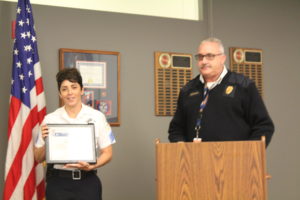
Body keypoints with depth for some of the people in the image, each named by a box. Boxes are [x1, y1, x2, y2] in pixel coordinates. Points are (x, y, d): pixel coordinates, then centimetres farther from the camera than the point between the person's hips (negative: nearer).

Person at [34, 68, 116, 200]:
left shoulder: (96, 117, 1)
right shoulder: (50, 119, 2)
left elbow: (107, 153, 3)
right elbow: (38, 158, 6)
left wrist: (91, 166, -15)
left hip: (87, 181, 0)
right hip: (58, 183, 0)